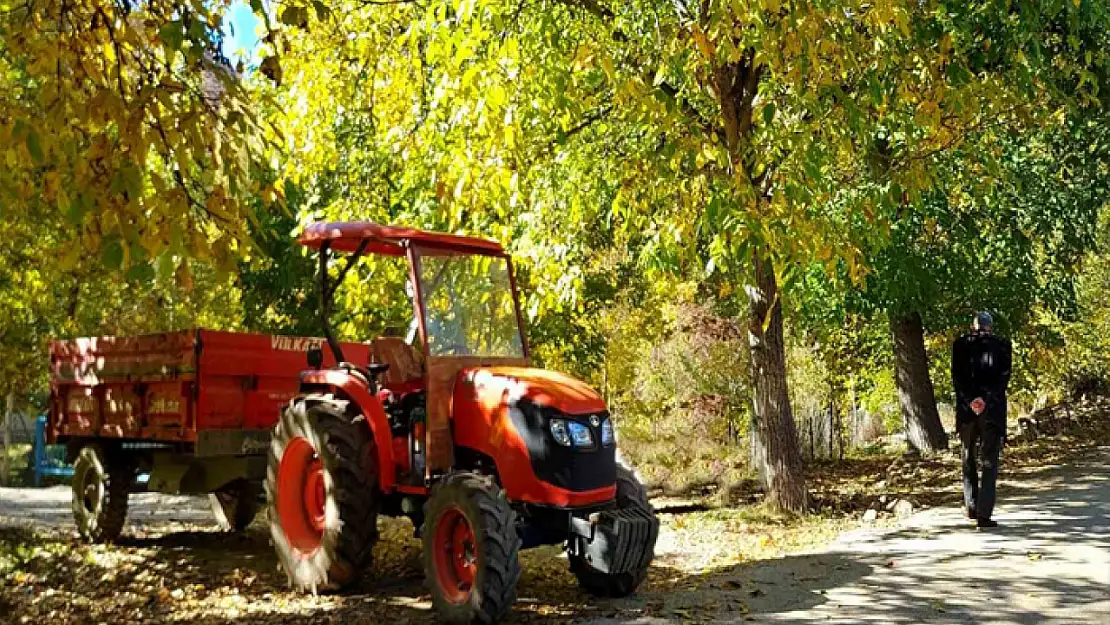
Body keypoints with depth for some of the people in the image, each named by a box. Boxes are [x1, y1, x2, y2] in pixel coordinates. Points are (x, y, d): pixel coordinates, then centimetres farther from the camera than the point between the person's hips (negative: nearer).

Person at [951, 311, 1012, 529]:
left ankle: (972, 507, 18)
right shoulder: (1002, 345, 3)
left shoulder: (960, 344, 5)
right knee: (989, 462, 0)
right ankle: (984, 514, -8)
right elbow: (1004, 376, -7)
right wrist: (985, 400, -12)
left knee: (969, 459, 17)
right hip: (993, 411, -1)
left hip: (966, 408, 1)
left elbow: (956, 376, -3)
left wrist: (970, 401, -10)